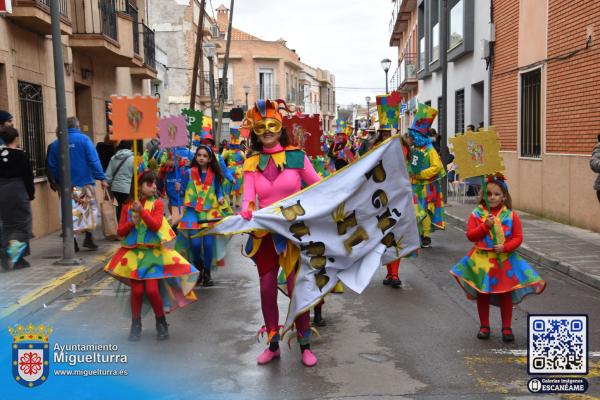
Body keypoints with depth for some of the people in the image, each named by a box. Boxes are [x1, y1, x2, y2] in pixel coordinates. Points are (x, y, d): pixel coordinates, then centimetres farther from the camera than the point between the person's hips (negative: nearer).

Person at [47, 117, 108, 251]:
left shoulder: (56, 143, 6)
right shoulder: (83, 139, -6)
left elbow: (52, 165, 10)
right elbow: (93, 160, -13)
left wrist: (58, 180, 22)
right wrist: (101, 178, -13)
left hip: (67, 185, 4)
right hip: (85, 182, -3)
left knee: (70, 213, 8)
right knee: (88, 210, 8)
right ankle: (88, 239, 3)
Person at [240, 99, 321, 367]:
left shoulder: (297, 156, -3)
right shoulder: (251, 163, 3)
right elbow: (248, 197, -8)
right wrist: (246, 211, -29)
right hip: (264, 234, 3)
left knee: (296, 288, 1)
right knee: (267, 289, 9)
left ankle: (305, 345, 20)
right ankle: (273, 345, 27)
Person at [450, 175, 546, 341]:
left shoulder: (511, 215, -2)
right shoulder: (477, 214, -3)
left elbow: (518, 237, -3)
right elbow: (470, 235, -8)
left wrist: (505, 247, -18)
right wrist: (485, 225, -20)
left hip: (504, 260, 0)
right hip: (481, 260, 0)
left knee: (505, 295, 8)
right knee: (482, 295, 10)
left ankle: (506, 328, 21)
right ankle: (484, 326, 24)